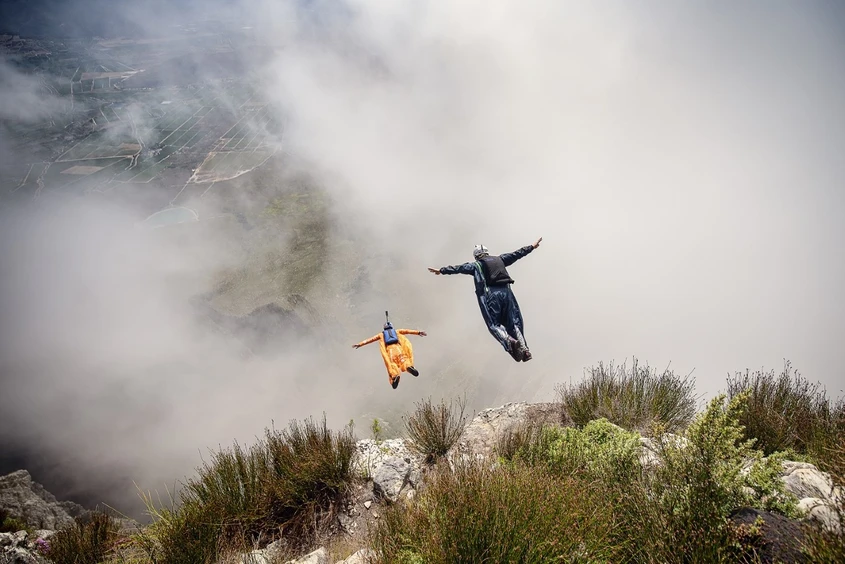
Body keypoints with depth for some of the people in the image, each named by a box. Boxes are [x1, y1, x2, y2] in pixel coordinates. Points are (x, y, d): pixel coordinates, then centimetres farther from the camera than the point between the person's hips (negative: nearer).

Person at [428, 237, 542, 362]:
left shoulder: (476, 265, 9)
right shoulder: (499, 259, 19)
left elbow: (459, 268, 4)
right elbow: (516, 254, 27)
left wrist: (442, 270, 9)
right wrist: (532, 247, 38)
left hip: (491, 295, -4)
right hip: (506, 291, 4)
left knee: (494, 324, 1)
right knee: (513, 322, 10)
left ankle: (510, 342, -27)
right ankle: (524, 348, -7)